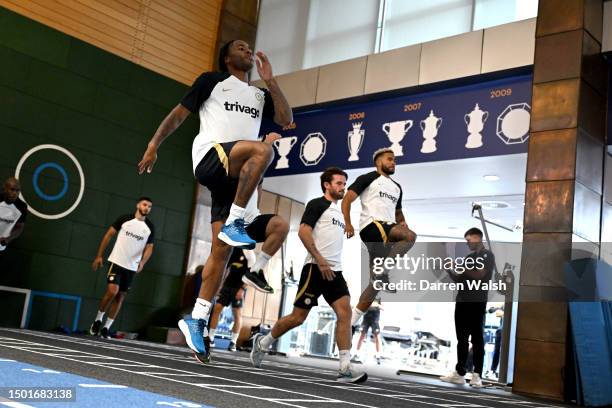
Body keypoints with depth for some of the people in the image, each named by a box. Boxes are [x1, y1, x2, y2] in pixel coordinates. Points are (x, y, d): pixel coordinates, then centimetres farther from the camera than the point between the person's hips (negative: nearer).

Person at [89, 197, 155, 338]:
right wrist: (99, 256, -2)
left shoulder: (150, 227, 4)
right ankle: (98, 319, 6)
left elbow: (149, 247, 5)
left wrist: (142, 262, -14)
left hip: (132, 267, 3)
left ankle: (106, 328, 15)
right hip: (116, 262, -3)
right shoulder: (124, 219, -3)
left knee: (120, 297, 5)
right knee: (112, 291, -17)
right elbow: (109, 235, 2)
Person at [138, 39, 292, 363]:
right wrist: (153, 145, 4)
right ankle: (234, 223, -31)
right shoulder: (212, 80, 14)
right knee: (263, 149, -36)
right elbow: (179, 113, 12)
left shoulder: (259, 95, 28)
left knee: (221, 250, -2)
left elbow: (286, 119, 14)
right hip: (210, 158, -5)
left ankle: (197, 321, 3)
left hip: (237, 177, 5)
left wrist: (270, 81, 10)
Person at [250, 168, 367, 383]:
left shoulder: (340, 212, 24)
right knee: (298, 317, -3)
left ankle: (345, 369, -13)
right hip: (316, 268, -7)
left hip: (334, 271, 7)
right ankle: (262, 343, 21)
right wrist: (320, 260, -20)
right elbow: (303, 231, -14)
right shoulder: (317, 204, -1)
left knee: (345, 312, -10)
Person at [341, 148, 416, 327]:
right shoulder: (368, 178, 6)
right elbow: (347, 199, 0)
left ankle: (353, 317, 8)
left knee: (377, 281, 1)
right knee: (410, 236, -30)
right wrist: (348, 223, -13)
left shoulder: (396, 187, 28)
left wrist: (404, 226, 13)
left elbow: (398, 213, 34)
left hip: (387, 229, 7)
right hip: (371, 225, -7)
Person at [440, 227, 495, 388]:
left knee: (477, 338, -3)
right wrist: (449, 270, 1)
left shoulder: (487, 255, -2)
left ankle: (477, 375, 0)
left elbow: (479, 275, -15)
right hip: (462, 301, 7)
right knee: (462, 339, 7)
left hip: (477, 303, -7)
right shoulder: (469, 257, 18)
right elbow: (459, 279, 16)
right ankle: (459, 373, 11)